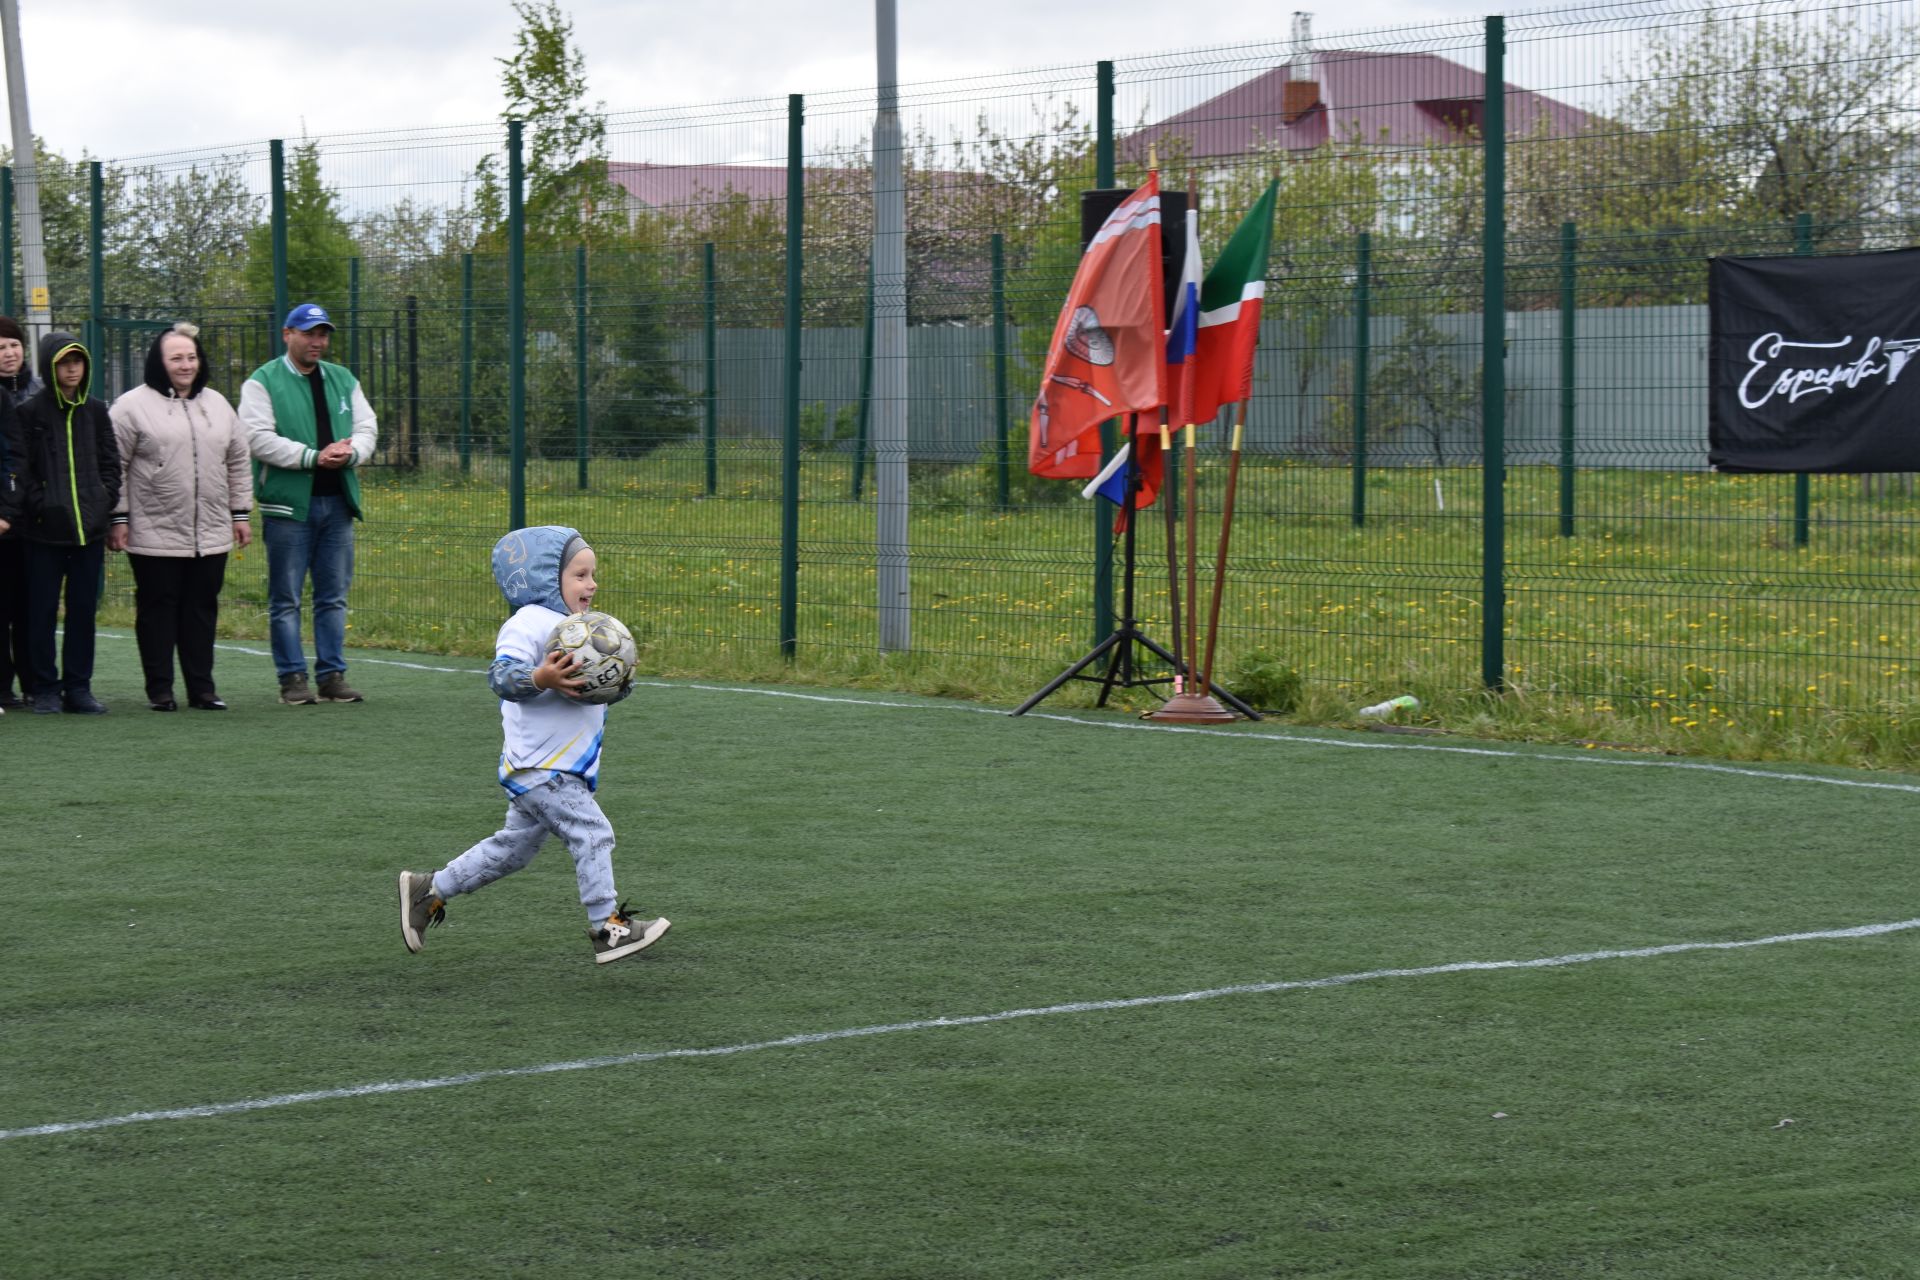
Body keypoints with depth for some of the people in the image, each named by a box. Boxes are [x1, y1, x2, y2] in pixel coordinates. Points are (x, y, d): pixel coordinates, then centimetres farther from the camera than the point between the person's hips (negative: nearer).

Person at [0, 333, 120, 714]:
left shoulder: (95, 412, 11)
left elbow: (110, 464, 14)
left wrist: (106, 504, 0)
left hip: (89, 527, 3)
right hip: (44, 527, -3)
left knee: (84, 609, 5)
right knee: (43, 611, 1)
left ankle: (79, 688, 12)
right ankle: (45, 689, 8)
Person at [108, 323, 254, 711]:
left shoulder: (217, 404, 14)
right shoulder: (133, 406, -2)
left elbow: (238, 463, 18)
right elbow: (114, 467, -3)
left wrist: (240, 514, 14)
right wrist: (118, 519, -7)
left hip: (211, 534, 4)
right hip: (155, 536, -4)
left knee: (202, 610, 7)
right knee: (158, 610, 1)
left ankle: (201, 689, 13)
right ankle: (160, 690, 8)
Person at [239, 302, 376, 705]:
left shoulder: (343, 381, 16)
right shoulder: (263, 382, -1)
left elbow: (367, 430, 12)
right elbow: (260, 437, -12)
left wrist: (350, 453, -11)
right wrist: (314, 457, -18)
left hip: (337, 503, 5)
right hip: (287, 505, -5)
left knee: (334, 596, 8)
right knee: (286, 598, -1)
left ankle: (332, 675, 14)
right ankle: (293, 677, 4)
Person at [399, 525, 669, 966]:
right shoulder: (528, 625, -13)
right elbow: (502, 676, -23)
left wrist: (622, 679, -4)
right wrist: (541, 678, -40)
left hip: (567, 770, 10)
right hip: (540, 768, -10)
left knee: (513, 847, 15)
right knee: (593, 834, -14)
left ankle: (429, 891, 25)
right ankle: (607, 927, -9)